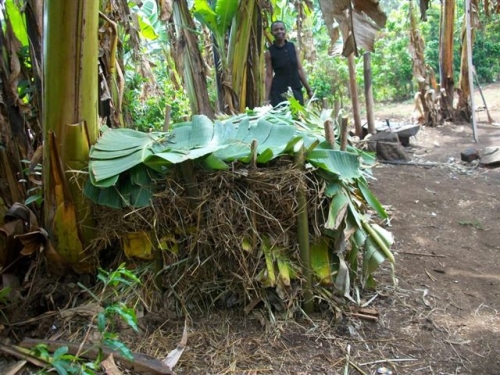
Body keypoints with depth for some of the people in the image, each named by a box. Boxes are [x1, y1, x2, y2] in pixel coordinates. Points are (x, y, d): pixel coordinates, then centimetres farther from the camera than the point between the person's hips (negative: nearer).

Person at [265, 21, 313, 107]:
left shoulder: (292, 47, 6)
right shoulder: (270, 52, -3)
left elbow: (300, 69, 8)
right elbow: (269, 75, -4)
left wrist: (309, 89, 7)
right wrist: (267, 98, -8)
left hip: (296, 90, 3)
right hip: (279, 92, -3)